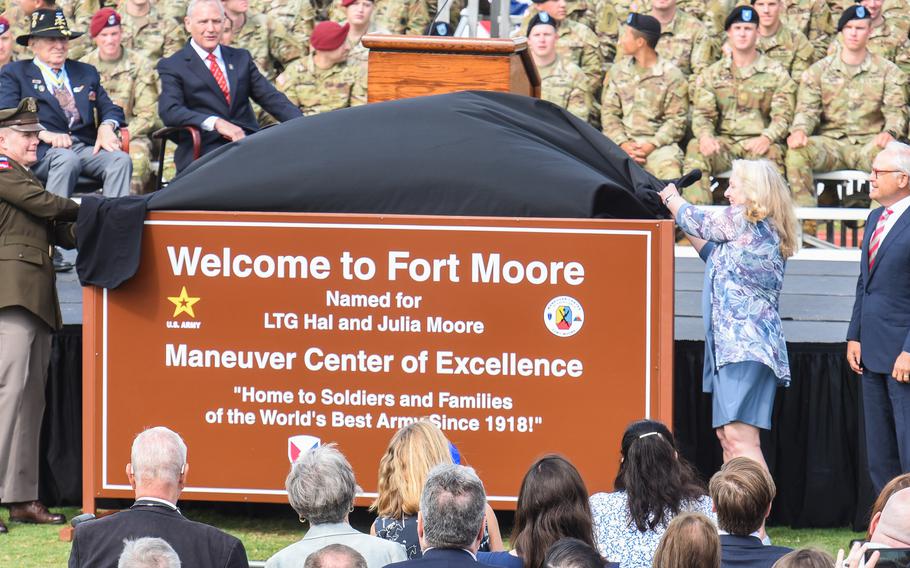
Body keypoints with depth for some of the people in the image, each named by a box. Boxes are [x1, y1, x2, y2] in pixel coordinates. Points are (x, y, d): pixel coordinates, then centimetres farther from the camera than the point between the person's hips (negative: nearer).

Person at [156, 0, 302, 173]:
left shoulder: (241, 58, 22)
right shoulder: (172, 66, 7)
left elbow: (271, 98, 16)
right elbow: (169, 111, -8)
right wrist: (216, 123, -23)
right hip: (204, 151, -4)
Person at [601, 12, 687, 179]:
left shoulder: (672, 75, 3)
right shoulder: (618, 71, 14)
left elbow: (676, 120, 0)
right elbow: (609, 113, 9)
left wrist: (652, 145, -14)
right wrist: (623, 144, -8)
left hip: (658, 142, -2)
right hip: (622, 142, 2)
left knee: (669, 169, -34)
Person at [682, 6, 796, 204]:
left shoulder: (776, 73, 9)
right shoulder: (712, 74, 16)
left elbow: (783, 116, 0)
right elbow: (702, 113, 7)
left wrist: (766, 138, -22)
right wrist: (705, 136, -18)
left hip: (758, 143, -2)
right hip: (724, 142, 2)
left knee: (771, 153, -37)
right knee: (695, 149, -29)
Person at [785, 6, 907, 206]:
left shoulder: (887, 71, 10)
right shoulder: (819, 70, 12)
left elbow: (896, 110, 2)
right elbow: (807, 109, 6)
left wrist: (889, 132, -22)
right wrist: (799, 130, -19)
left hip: (868, 144, -1)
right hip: (830, 143, 1)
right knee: (796, 153, -32)